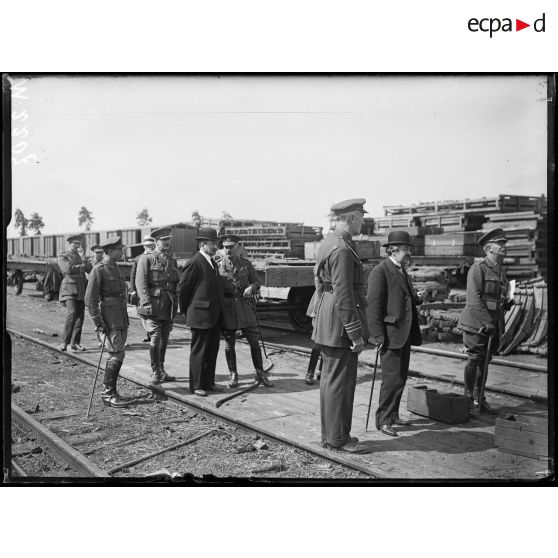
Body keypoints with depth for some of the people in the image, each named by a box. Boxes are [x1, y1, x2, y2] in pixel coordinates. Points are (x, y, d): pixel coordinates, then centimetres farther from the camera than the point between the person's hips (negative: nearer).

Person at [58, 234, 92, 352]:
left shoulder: (80, 256, 19)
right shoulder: (62, 257, 1)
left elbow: (90, 270, 9)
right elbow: (68, 269, -18)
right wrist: (81, 266, -4)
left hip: (81, 289, 6)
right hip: (69, 289, -6)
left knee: (80, 316, 2)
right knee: (71, 314, -20)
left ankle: (75, 343, 9)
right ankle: (65, 342, -12)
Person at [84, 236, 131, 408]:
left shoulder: (115, 268, 15)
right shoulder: (98, 270, -12)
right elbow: (90, 299, -15)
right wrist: (98, 323, -18)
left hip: (121, 316, 9)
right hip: (109, 318, -9)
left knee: (117, 354, 10)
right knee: (117, 355, -10)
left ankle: (108, 391, 19)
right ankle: (108, 395, -2)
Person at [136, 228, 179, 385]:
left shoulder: (171, 260, 17)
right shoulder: (146, 258, -3)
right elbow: (140, 282, -9)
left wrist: (175, 302, 13)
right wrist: (146, 303, -17)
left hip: (168, 305, 6)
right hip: (154, 303, -6)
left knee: (164, 338, 10)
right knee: (155, 337, -9)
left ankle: (161, 370, 21)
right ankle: (155, 372, 2)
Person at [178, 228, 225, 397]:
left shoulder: (212, 263, 15)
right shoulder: (194, 263, -13)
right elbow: (182, 289, -9)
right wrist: (186, 311, 0)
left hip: (215, 316, 8)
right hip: (200, 316, -8)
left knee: (212, 350, 13)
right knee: (198, 351, 1)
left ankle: (208, 382, 24)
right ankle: (196, 385, 10)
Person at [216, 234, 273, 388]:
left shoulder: (246, 264, 6)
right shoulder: (217, 263, 2)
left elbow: (256, 282, 12)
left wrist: (251, 287, -7)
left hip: (244, 306, 1)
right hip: (226, 307, -1)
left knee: (254, 341, 2)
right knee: (229, 343, 6)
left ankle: (260, 374, 14)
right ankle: (233, 375, 19)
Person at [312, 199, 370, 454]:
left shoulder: (328, 242, 13)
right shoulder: (342, 249, -19)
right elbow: (344, 296, -22)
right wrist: (356, 333, -19)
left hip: (327, 322, 11)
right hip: (340, 322, -11)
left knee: (330, 379, 16)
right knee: (340, 381, -1)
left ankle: (330, 434, 27)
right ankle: (338, 439, 9)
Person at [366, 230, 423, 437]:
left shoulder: (402, 271, 17)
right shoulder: (380, 271, -11)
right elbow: (373, 305, -15)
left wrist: (419, 299, 2)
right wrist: (378, 335, -19)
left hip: (405, 334, 9)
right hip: (390, 334, -9)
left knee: (400, 377, 14)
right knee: (392, 379, -7)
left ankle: (393, 415, 26)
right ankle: (383, 420, 4)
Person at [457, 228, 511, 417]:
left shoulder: (501, 270, 16)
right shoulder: (478, 268, -10)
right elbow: (474, 299, -18)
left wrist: (505, 303, 5)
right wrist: (486, 323, -21)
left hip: (494, 325, 8)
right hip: (476, 323, -8)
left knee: (485, 362, 14)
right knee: (474, 361, -3)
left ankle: (479, 400, 24)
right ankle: (469, 401, 7)